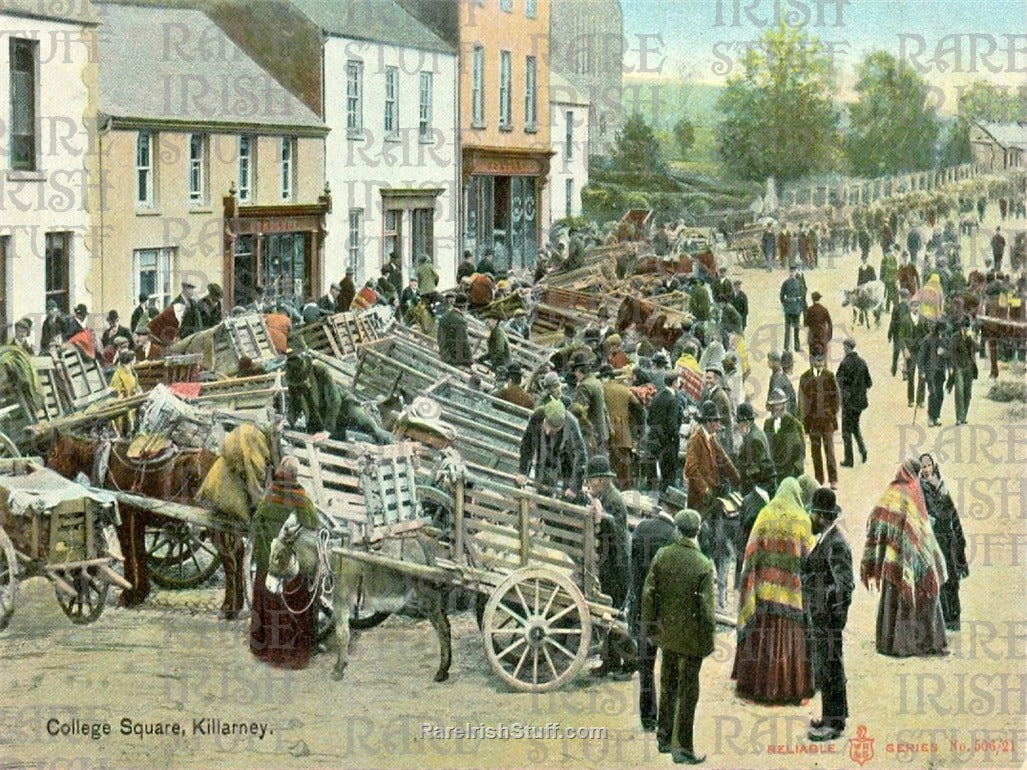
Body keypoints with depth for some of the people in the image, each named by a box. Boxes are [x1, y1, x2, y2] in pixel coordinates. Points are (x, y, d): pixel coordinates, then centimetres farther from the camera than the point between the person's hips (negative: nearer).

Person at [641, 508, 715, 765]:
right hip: (691, 637, -4)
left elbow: (648, 593, -2)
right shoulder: (703, 565, -18)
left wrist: (649, 625, 10)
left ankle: (663, 738, 32)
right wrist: (709, 639, -4)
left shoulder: (662, 556, -7)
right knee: (687, 693, 5)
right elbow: (706, 608, -16)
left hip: (667, 634, 4)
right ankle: (683, 748, 11)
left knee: (667, 687, 21)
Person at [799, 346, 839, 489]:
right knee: (815, 450, 8)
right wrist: (804, 421, 2)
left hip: (827, 418, -1)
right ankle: (819, 479, 17)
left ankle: (833, 479, -1)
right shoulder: (805, 378, 1)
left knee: (829, 449, -5)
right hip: (812, 419, 1)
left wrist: (834, 415, -1)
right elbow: (802, 400, 4)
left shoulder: (829, 376, 0)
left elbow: (836, 396, 5)